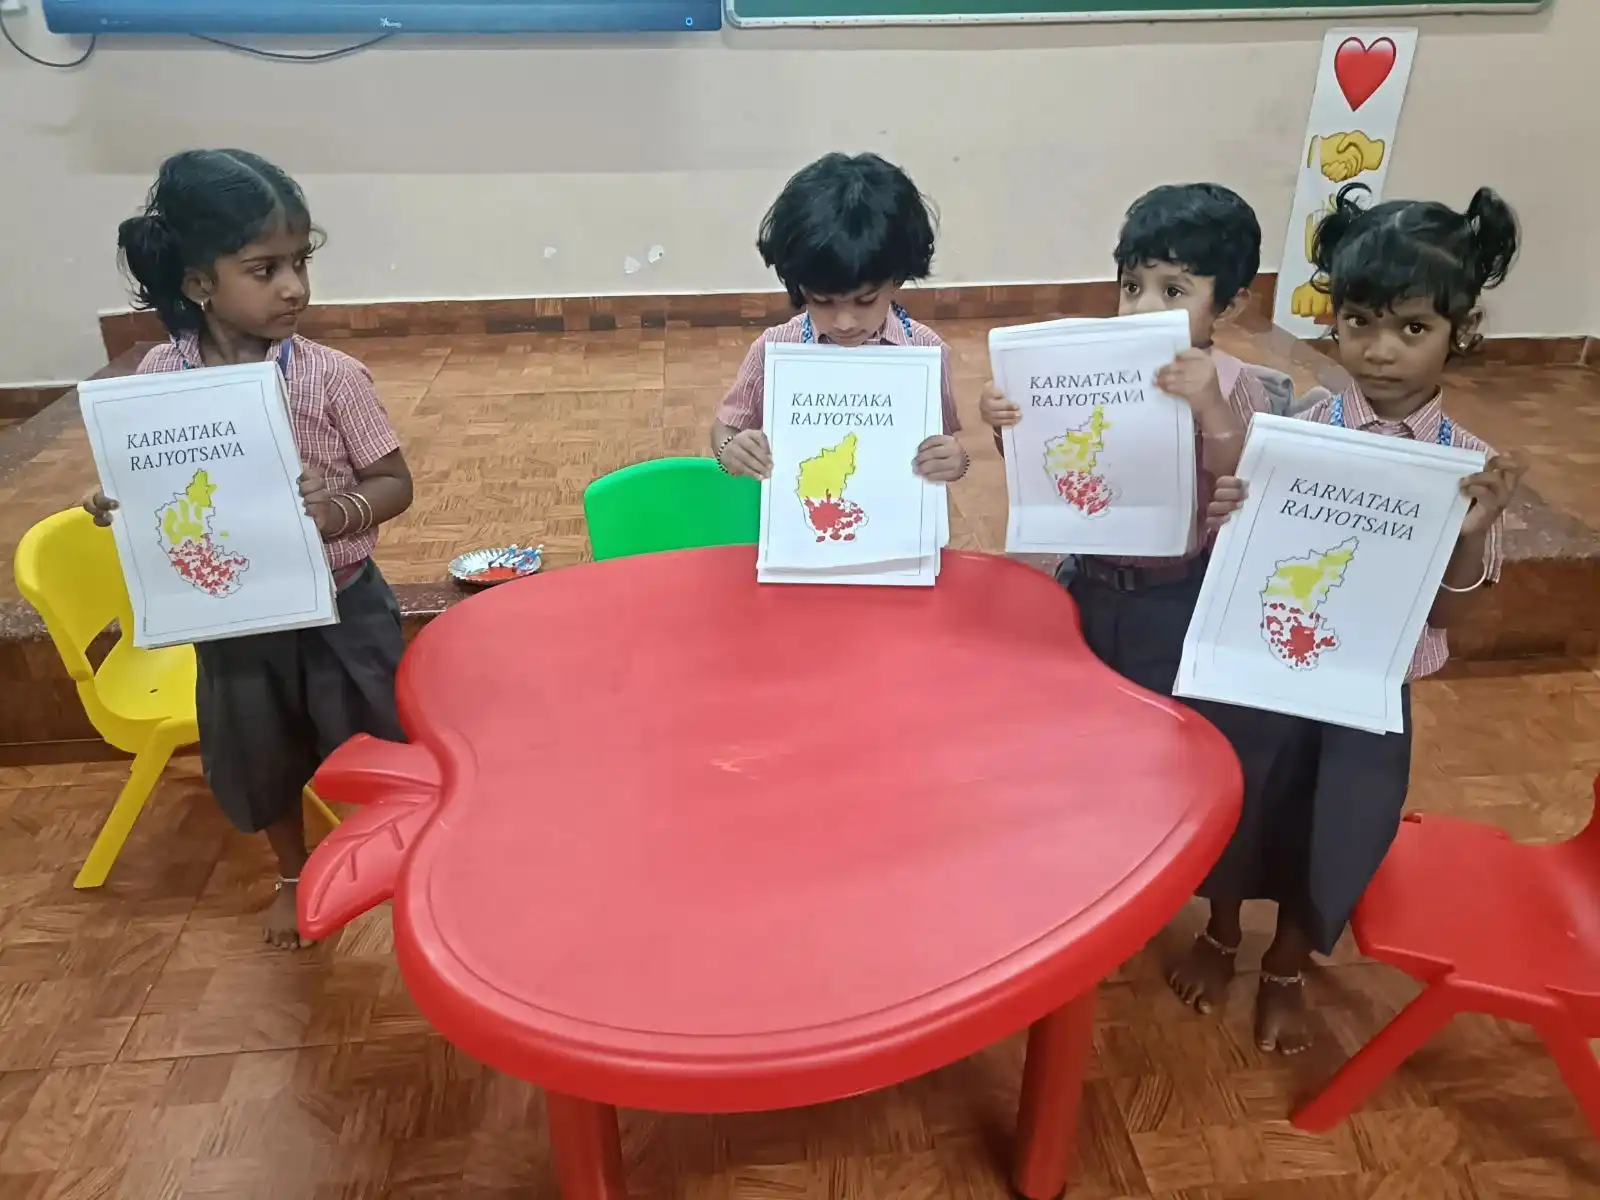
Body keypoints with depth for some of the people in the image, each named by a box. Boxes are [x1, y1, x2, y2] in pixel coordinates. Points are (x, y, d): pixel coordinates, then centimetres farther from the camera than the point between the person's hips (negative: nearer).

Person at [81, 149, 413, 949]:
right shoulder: (157, 380, -8)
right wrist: (116, 510, -15)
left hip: (341, 606, -2)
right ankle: (294, 876, 49)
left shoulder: (331, 377, -16)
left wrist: (339, 512, -28)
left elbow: (395, 483, -10)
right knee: (261, 761, 22)